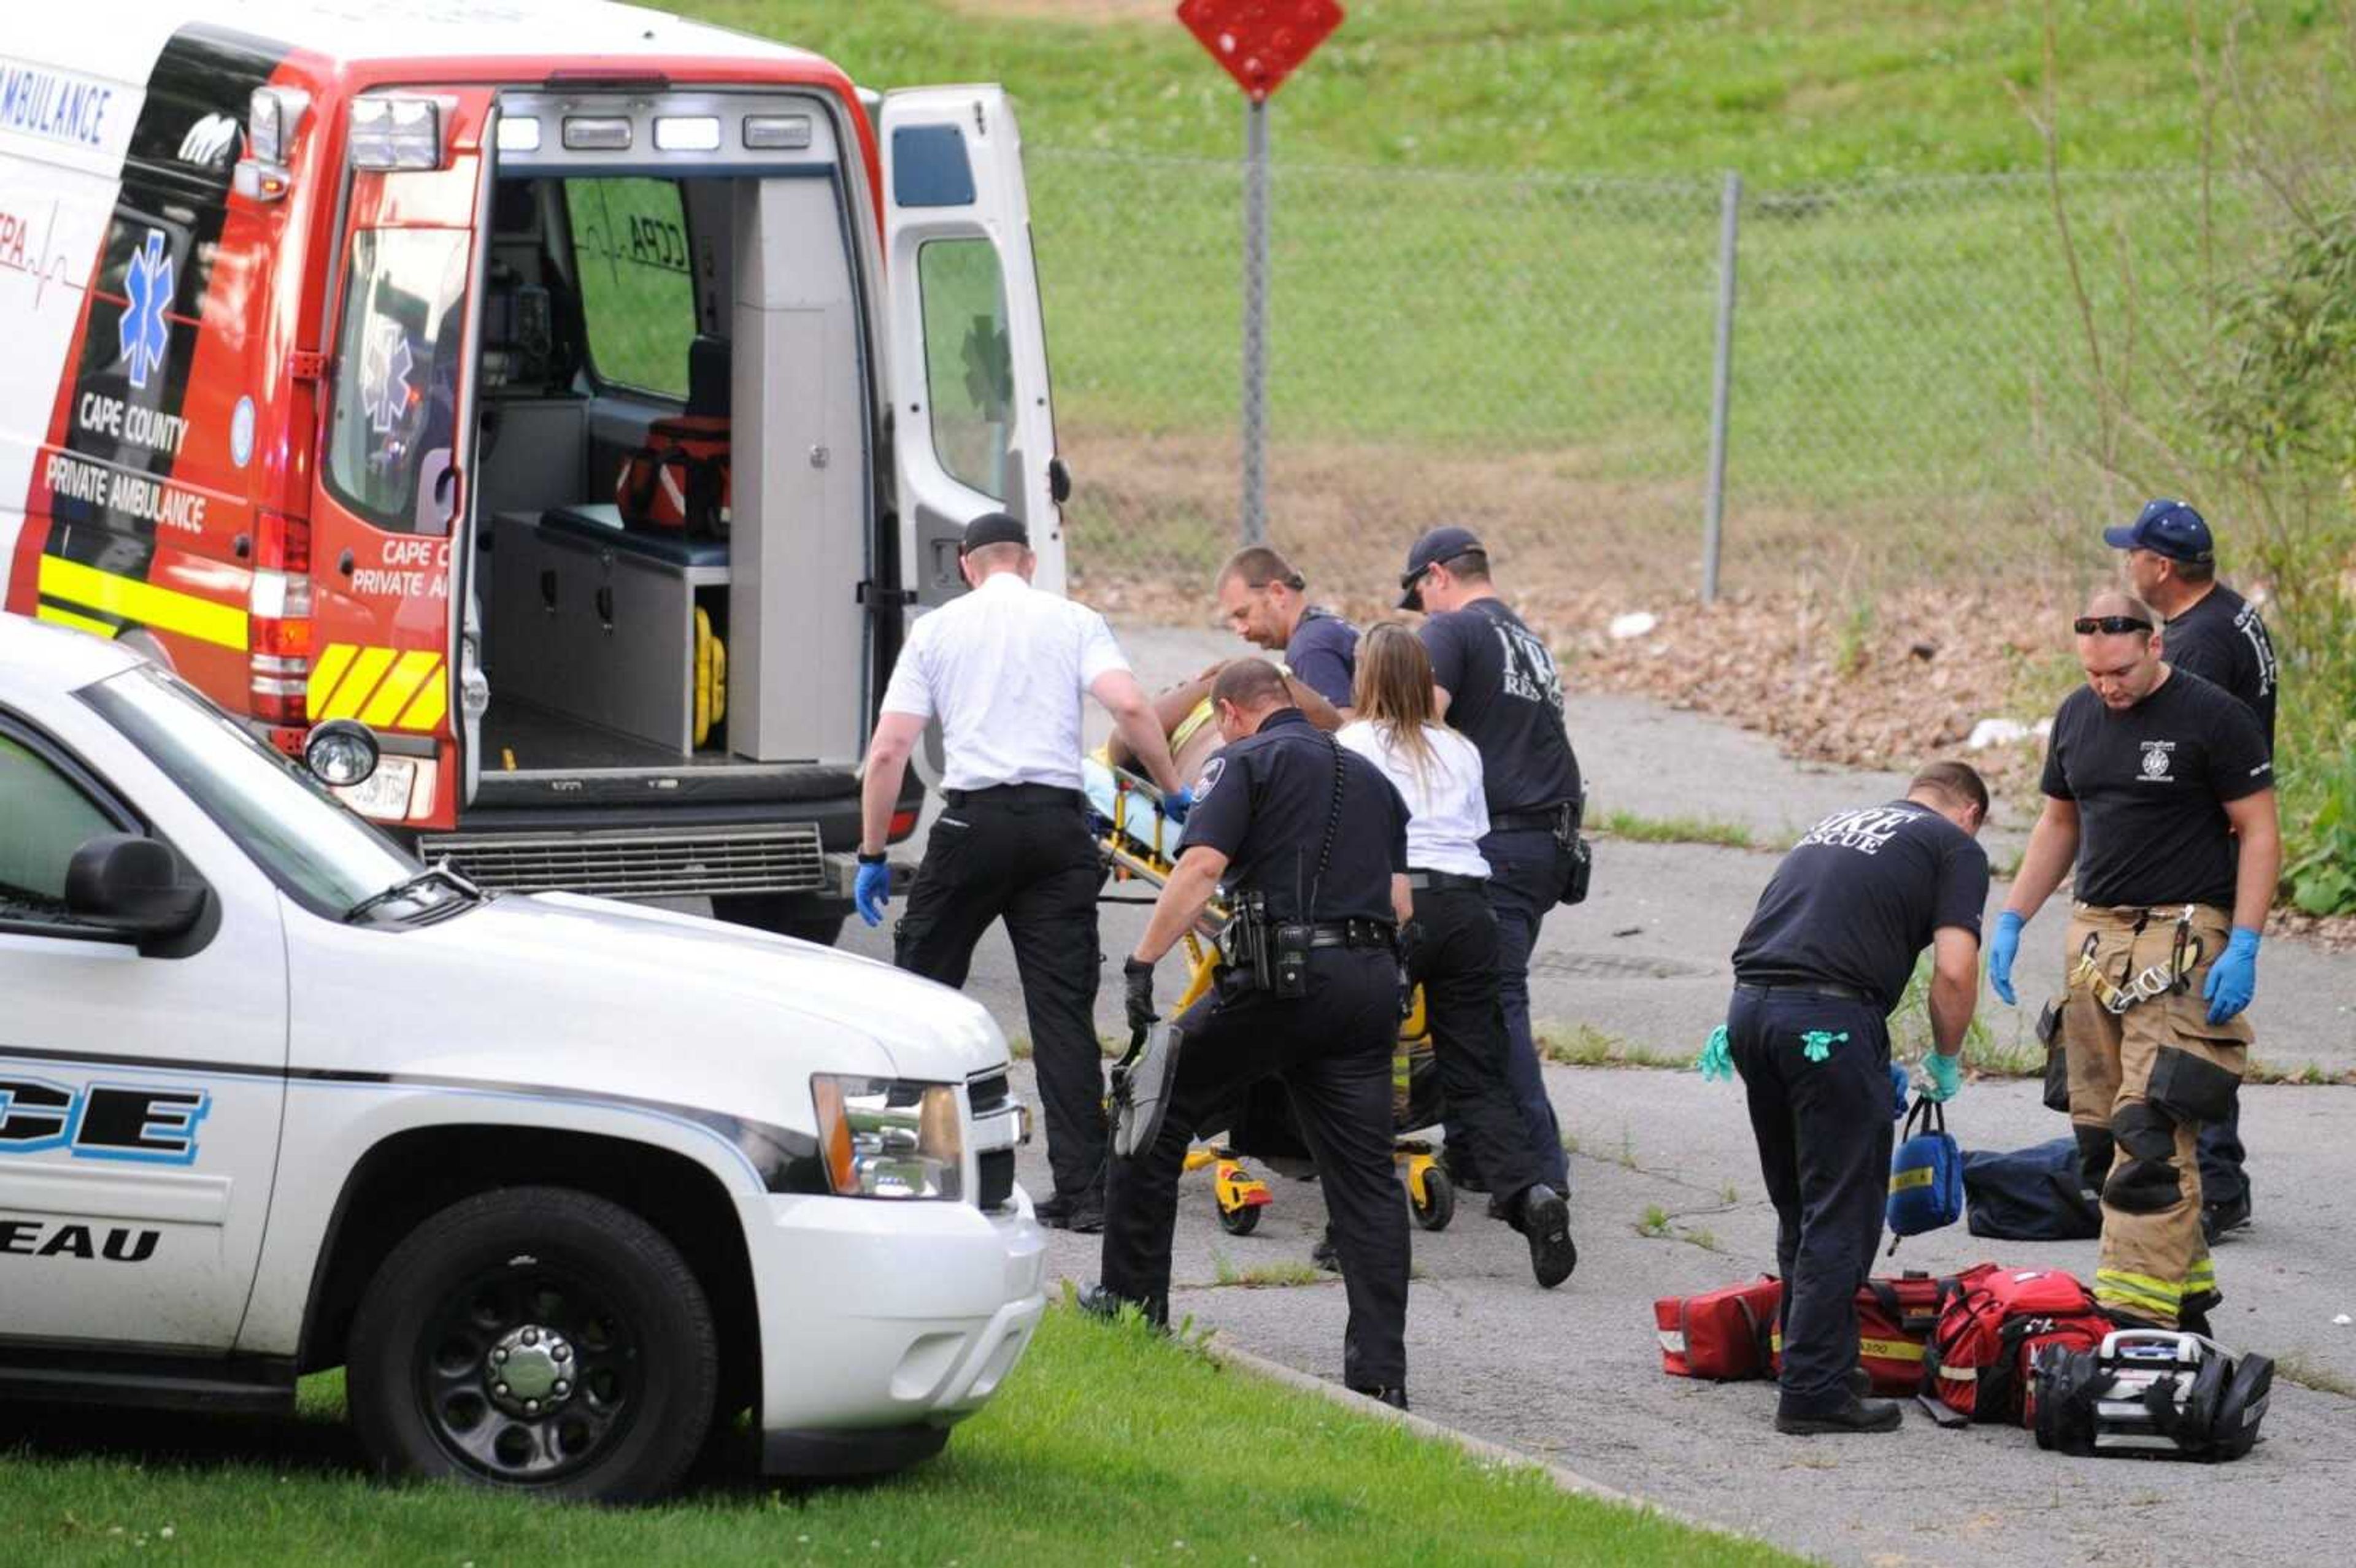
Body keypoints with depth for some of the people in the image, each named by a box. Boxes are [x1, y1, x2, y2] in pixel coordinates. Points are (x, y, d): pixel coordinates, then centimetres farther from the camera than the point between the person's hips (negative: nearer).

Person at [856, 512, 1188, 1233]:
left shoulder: (937, 629, 10)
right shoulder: (1073, 621, 9)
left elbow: (888, 750, 3)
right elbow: (1130, 706, -8)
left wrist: (872, 855, 8)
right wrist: (1173, 794, 3)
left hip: (973, 821, -1)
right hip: (1057, 820, 1)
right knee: (1063, 1010, 1)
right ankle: (1083, 1188, -3)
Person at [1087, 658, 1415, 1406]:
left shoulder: (1247, 763, 1)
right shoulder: (1369, 777, 22)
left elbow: (1199, 868, -14)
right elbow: (1401, 900, 17)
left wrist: (1142, 964, -15)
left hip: (1277, 983, -6)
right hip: (1371, 981, 6)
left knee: (1152, 1118, 12)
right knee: (1365, 1176, 4)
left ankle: (1134, 1304, 16)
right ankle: (1380, 1367, -3)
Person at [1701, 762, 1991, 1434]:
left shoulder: (1837, 824, 28)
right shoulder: (1956, 847, 8)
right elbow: (1955, 971, -4)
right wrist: (1945, 1063, 11)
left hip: (1749, 1005, 7)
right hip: (1829, 1021, -7)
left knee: (1799, 1209, 19)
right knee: (1841, 1211, 0)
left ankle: (1816, 1363, 27)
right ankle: (1814, 1391, -1)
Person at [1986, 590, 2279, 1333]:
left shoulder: (2212, 718, -7)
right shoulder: (2078, 715, 12)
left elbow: (2259, 834, -6)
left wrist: (2243, 947, -14)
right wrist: (2011, 922, 14)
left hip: (2183, 937, -7)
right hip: (2094, 932, 7)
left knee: (2150, 1129, -15)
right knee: (2100, 1132, 6)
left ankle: (2137, 1308, -18)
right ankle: (2187, 1291, 15)